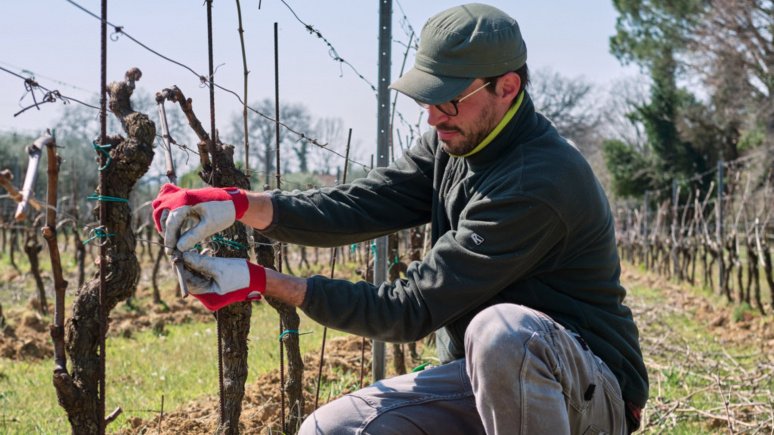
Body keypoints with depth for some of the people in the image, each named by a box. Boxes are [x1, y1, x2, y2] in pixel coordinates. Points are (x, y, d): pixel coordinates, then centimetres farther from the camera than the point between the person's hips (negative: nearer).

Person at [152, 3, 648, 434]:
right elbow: (356, 207, -6)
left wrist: (264, 283, -23)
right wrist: (241, 205, -22)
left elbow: (413, 309, -25)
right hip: (480, 378, 7)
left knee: (501, 331, -41)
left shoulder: (538, 185, -26)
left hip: (592, 390, -7)